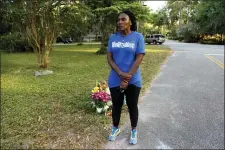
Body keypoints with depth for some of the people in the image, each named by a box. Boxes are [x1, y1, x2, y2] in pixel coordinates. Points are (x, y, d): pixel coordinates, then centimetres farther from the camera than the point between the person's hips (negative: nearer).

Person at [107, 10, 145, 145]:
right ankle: (115, 128, 38)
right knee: (116, 105, 15)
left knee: (132, 106, 11)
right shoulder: (113, 37, 2)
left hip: (133, 81, -2)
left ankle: (134, 131, 33)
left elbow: (139, 59, -11)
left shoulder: (138, 37, -6)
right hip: (115, 81, 3)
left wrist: (127, 79, -15)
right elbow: (109, 58, -2)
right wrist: (121, 74, -17)